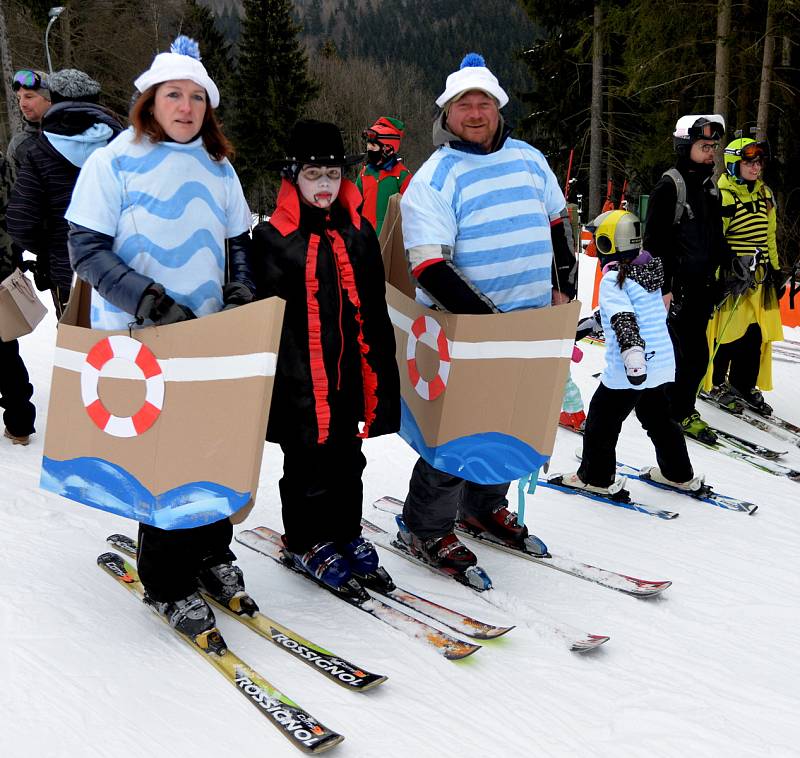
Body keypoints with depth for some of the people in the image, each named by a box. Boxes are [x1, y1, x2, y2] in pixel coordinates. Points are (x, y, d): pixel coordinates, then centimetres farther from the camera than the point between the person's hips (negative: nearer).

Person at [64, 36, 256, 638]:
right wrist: (153, 304, -18)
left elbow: (239, 243, 19)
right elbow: (87, 249, -8)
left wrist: (240, 294, 0)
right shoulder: (114, 162, -3)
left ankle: (210, 553, 27)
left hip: (212, 336, 5)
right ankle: (167, 582, 13)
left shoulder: (218, 167, 13)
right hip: (138, 339, -5)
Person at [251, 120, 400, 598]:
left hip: (351, 372, 5)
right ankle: (307, 541, 23)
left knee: (348, 458, 14)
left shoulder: (359, 234, 9)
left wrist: (382, 370, 12)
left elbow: (375, 311, 13)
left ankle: (346, 534, 30)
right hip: (300, 375, -4)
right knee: (308, 461, 6)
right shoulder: (272, 238, -5)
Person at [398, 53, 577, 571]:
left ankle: (485, 504, 36)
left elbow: (558, 223, 22)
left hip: (532, 322, 6)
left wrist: (563, 286, 11)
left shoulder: (528, 158, 9)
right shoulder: (434, 178, -10)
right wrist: (488, 317, -23)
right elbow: (430, 268, -18)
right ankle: (426, 528, 15)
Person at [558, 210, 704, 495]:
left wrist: (631, 352, -43)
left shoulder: (613, 280, -16)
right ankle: (680, 474, 33)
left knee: (601, 419, 8)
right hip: (661, 363, 9)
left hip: (626, 371, -8)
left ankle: (597, 478, 19)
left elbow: (623, 319, -32)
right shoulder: (650, 271, 10)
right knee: (658, 418, 24)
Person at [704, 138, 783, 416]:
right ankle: (717, 383, 13)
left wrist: (775, 269, 19)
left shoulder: (764, 194, 14)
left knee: (756, 334, 9)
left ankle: (745, 385, 21)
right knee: (728, 332, -2)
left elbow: (769, 236, 20)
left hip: (760, 278, 7)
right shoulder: (723, 196, -10)